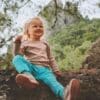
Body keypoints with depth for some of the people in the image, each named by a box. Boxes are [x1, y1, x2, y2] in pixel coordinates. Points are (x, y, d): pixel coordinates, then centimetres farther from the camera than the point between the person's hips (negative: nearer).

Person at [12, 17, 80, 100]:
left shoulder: (45, 44, 24)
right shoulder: (25, 43, 15)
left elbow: (51, 58, 27)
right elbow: (18, 55, 4)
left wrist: (56, 70, 18)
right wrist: (17, 44, -9)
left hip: (43, 68, 1)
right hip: (30, 67, 0)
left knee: (51, 79, -33)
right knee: (17, 58, -29)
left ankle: (65, 93, -65)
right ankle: (29, 77, -54)